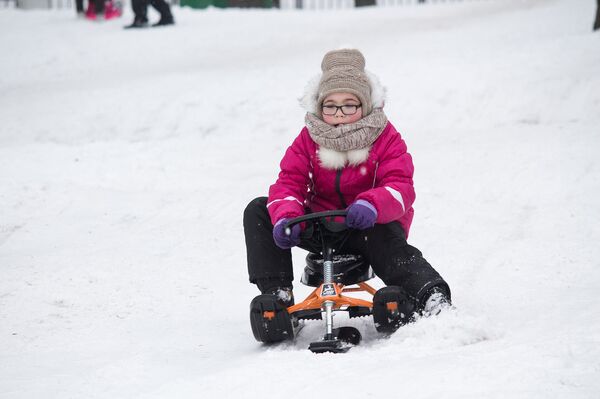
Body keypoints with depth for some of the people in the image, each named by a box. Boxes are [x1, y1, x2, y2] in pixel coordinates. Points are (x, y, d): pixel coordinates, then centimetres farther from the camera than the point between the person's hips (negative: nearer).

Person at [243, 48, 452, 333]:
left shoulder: (386, 139, -9)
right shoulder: (309, 139, 0)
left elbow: (400, 188, -22)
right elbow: (289, 183, -8)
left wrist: (371, 205, -46)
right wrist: (285, 216, -33)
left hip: (369, 226, -4)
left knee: (388, 241, -40)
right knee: (257, 212, -12)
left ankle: (431, 295, -49)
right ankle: (277, 293, -17)